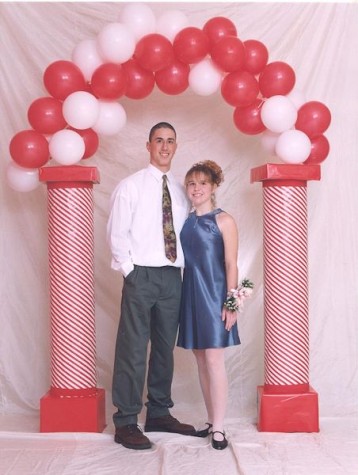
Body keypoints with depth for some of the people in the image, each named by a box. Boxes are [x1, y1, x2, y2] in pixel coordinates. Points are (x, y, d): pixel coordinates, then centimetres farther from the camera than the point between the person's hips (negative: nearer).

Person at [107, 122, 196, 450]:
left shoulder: (180, 191, 13)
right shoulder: (130, 186, 0)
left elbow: (184, 235, 15)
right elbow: (117, 233, -4)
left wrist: (182, 269, 4)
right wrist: (130, 272, -8)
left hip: (172, 277, 5)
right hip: (141, 275, -5)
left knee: (165, 348, 11)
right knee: (133, 349, -6)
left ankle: (159, 413, 23)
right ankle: (126, 423, 1)